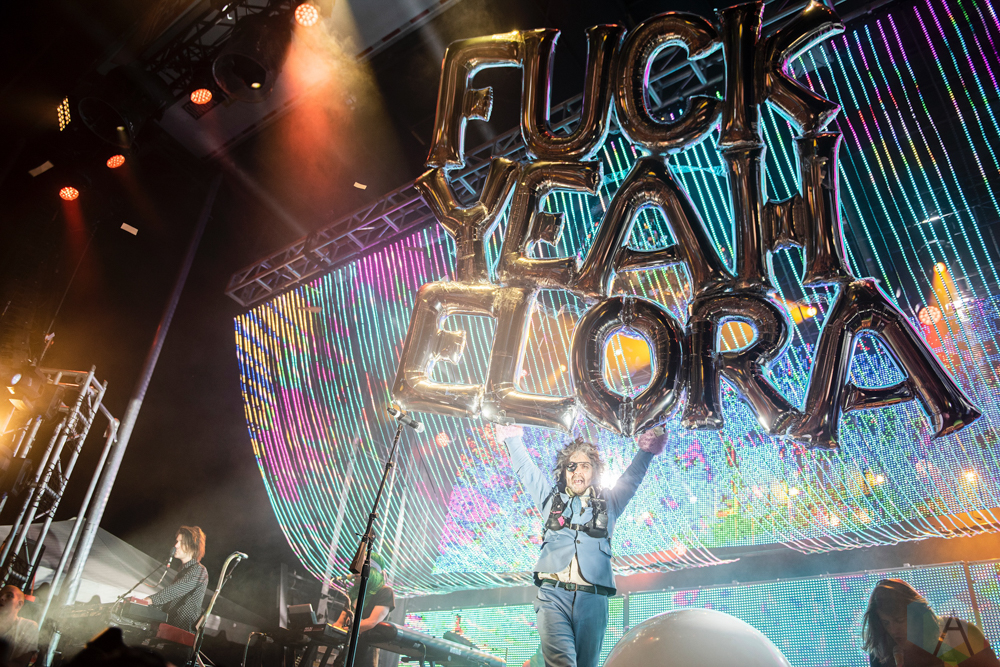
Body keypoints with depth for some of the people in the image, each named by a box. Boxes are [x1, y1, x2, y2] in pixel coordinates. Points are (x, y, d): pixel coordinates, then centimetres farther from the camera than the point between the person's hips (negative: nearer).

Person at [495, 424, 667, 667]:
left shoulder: (608, 503, 21)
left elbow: (631, 478, 23)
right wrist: (512, 439, 19)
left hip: (592, 599, 1)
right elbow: (526, 469, 22)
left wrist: (646, 451, 15)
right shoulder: (551, 500, 21)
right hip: (553, 595, -1)